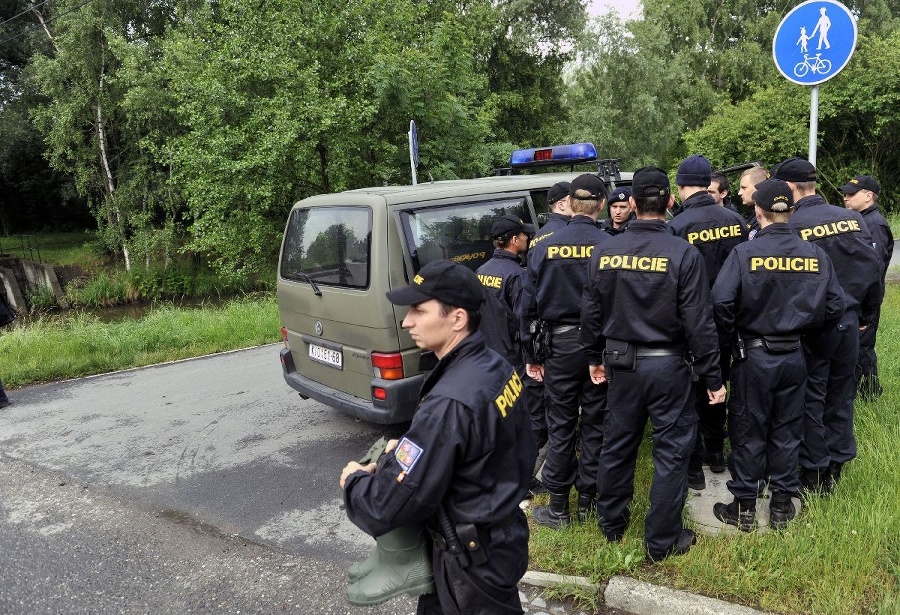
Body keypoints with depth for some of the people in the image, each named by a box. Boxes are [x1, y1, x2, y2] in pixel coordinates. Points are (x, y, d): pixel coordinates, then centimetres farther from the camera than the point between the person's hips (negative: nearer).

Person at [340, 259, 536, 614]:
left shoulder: (449, 403, -33)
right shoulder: (495, 366, -5)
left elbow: (387, 507, -28)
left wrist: (354, 480, -7)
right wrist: (404, 451, 3)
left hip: (474, 558, -8)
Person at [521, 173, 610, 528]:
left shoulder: (544, 248, -5)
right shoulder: (611, 246, -9)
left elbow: (528, 307, -1)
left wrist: (531, 356, 7)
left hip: (560, 345, 0)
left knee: (560, 426, 9)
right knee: (595, 425, 12)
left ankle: (558, 507, 17)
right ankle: (588, 499, 24)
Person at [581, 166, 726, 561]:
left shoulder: (604, 251, -4)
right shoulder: (683, 254, -14)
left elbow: (591, 312, 3)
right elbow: (699, 323, -13)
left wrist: (595, 358, 18)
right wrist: (713, 377, -4)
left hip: (621, 362, 4)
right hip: (668, 365, -3)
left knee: (617, 443, 18)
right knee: (671, 451, 9)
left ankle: (611, 524, 34)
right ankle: (662, 540, 21)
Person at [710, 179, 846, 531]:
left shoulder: (744, 254, -15)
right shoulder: (815, 255, -4)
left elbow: (721, 302, -21)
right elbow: (835, 307, 0)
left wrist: (734, 332, -3)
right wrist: (801, 326, 14)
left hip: (754, 356, -3)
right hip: (794, 356, 3)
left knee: (748, 433, 9)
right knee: (786, 432, 16)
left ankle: (744, 508, 20)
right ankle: (782, 507, 28)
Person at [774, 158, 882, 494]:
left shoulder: (791, 226, -15)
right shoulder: (852, 218, 1)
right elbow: (873, 268, 4)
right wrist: (865, 314, 15)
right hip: (849, 323, 5)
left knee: (811, 400, 6)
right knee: (841, 397, 15)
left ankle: (814, 476, 14)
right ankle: (835, 468, 27)